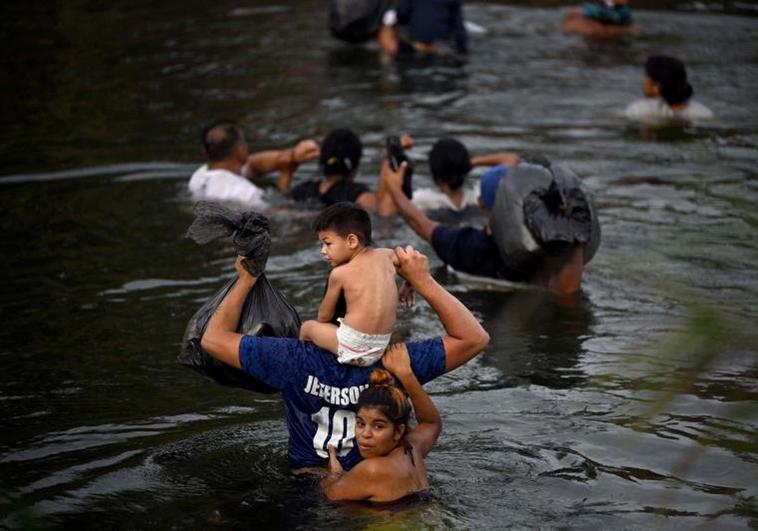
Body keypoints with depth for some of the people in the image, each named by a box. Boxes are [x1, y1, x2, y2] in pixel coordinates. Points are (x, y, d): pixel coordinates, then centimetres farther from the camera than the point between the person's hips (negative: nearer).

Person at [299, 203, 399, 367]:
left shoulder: (340, 273, -8)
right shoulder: (386, 256, 3)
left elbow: (324, 316, 5)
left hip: (352, 348, -6)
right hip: (381, 348, 6)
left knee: (307, 327, 21)